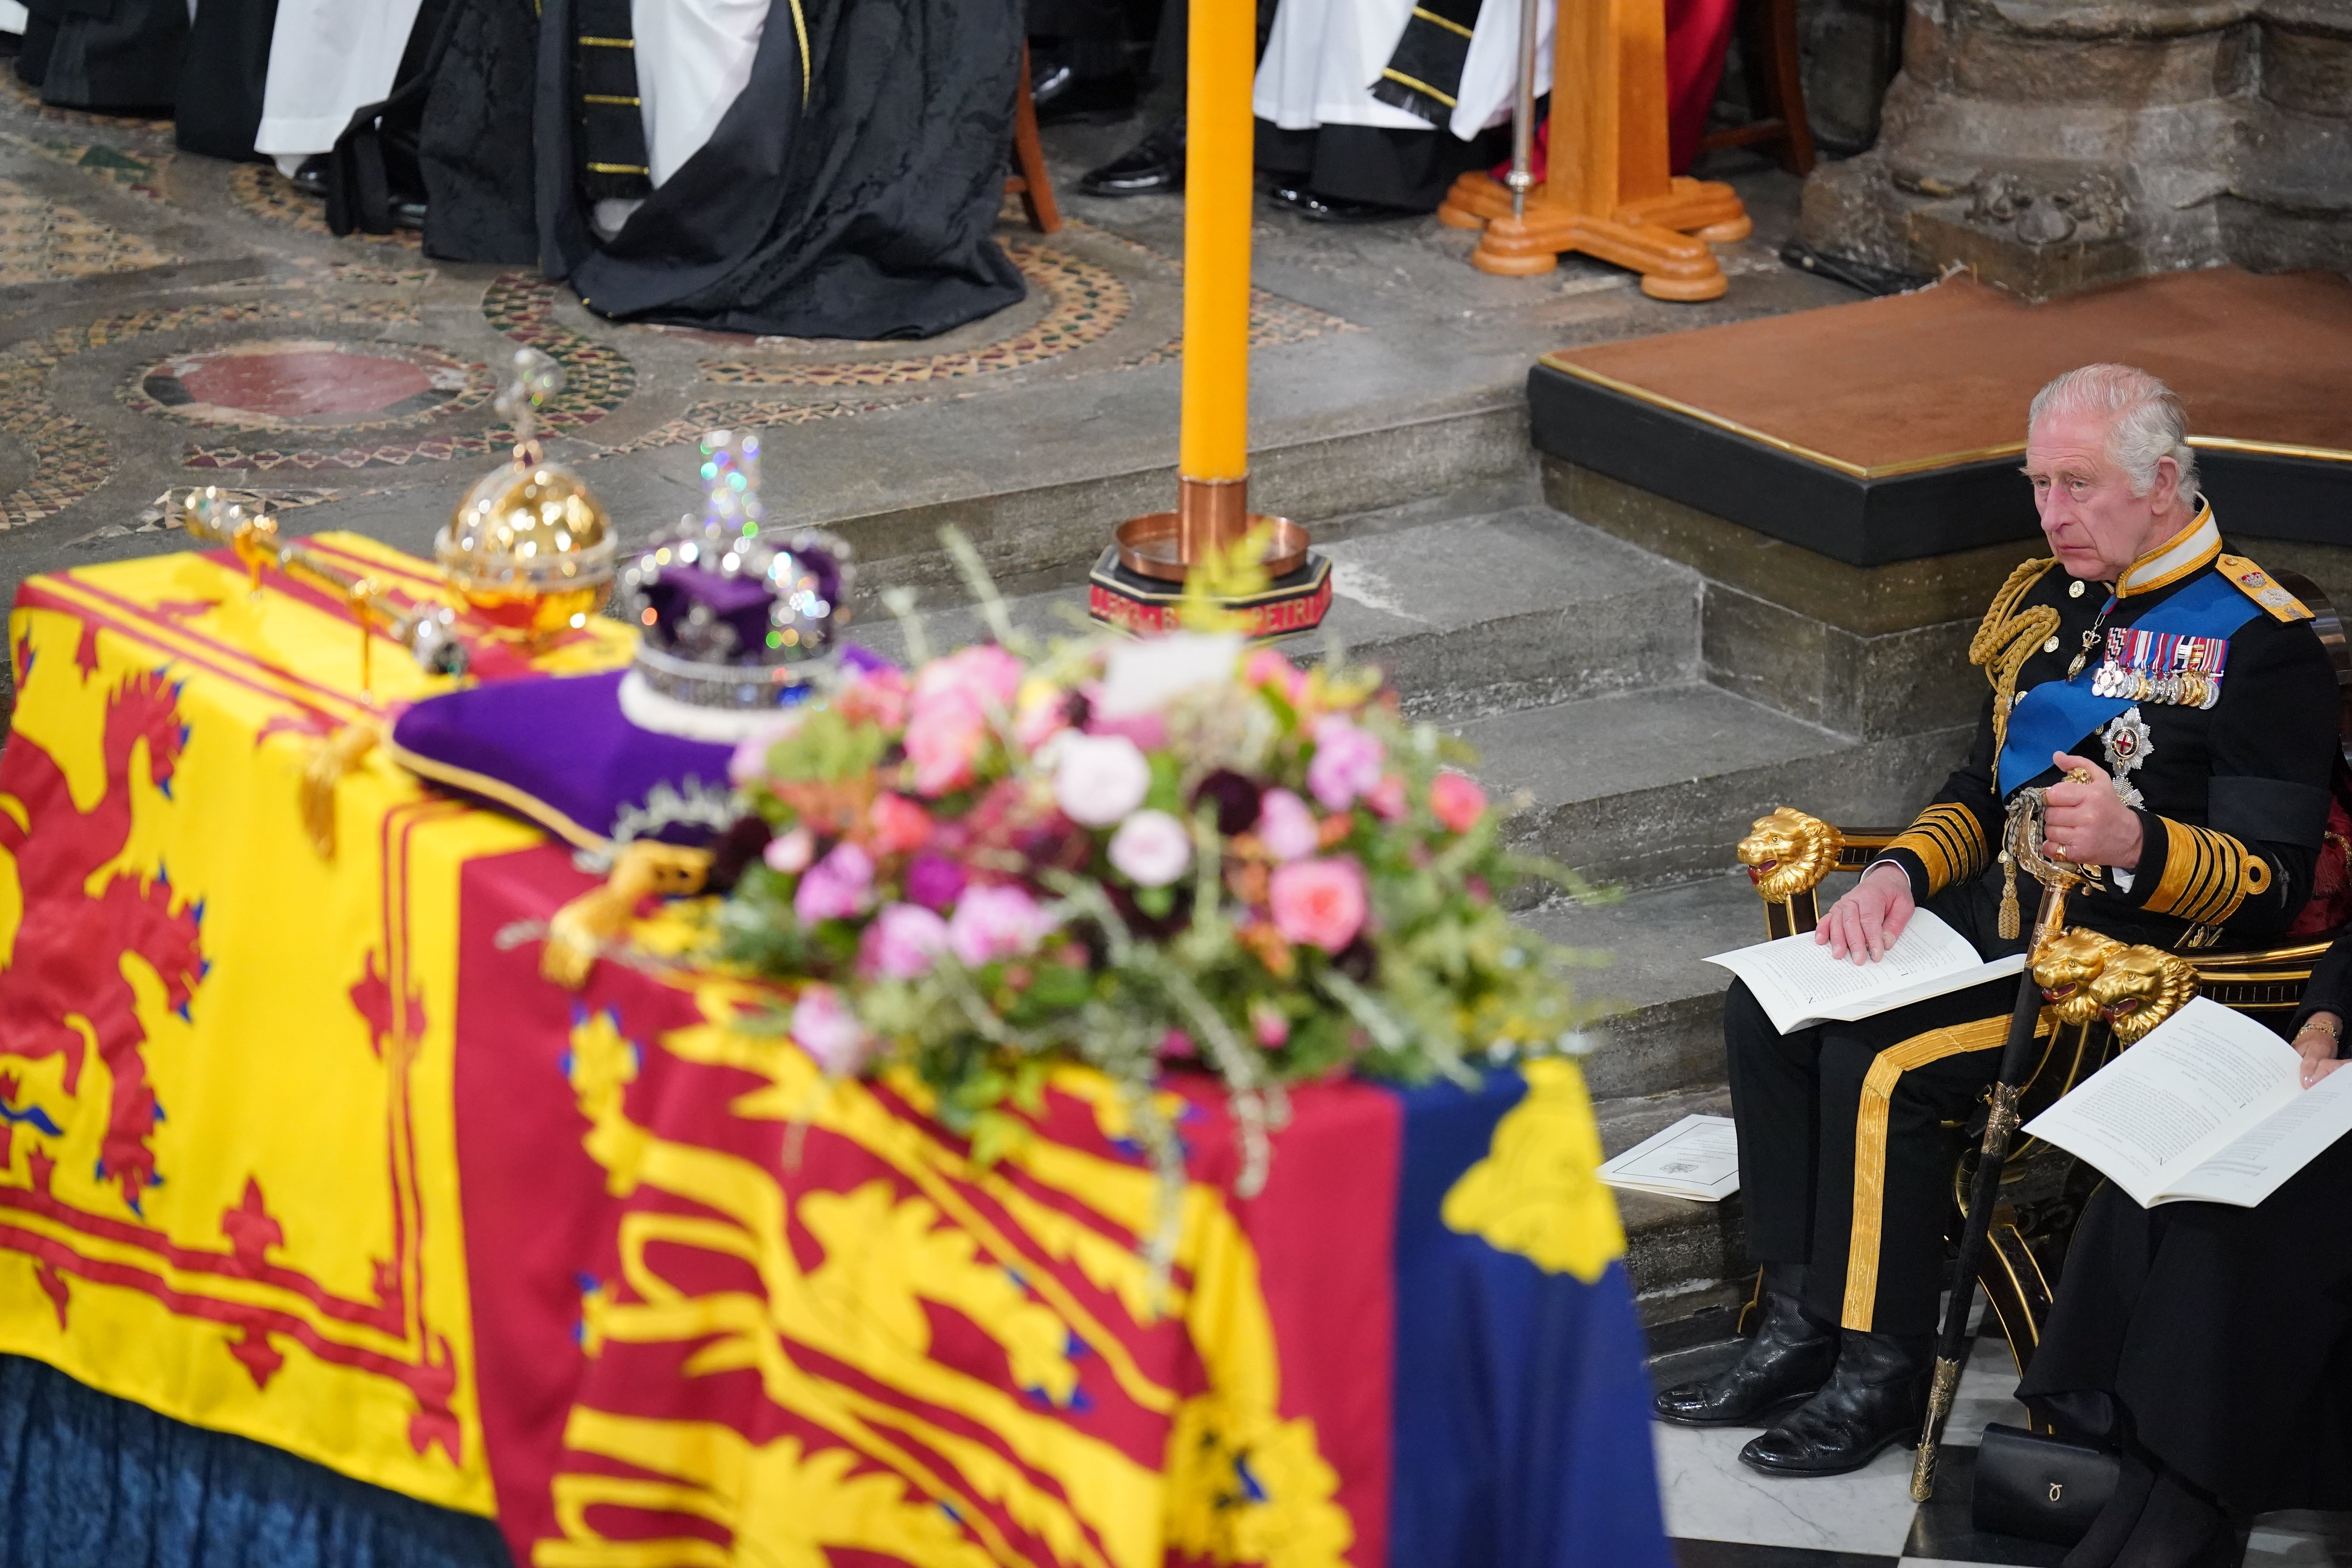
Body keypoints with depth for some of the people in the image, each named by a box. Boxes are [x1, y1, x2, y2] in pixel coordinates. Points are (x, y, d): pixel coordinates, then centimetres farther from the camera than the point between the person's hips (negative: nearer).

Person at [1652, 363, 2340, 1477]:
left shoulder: (2259, 641, -11)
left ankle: (1883, 1374, -13)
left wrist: (2137, 843, -32)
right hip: (2002, 914, 8)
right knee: (1767, 1009, -10)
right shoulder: (2049, 602, 14)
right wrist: (1899, 872, 1)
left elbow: (2273, 881, -14)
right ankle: (1802, 1324, -6)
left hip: (2137, 953, -8)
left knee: (1881, 1064, -27)